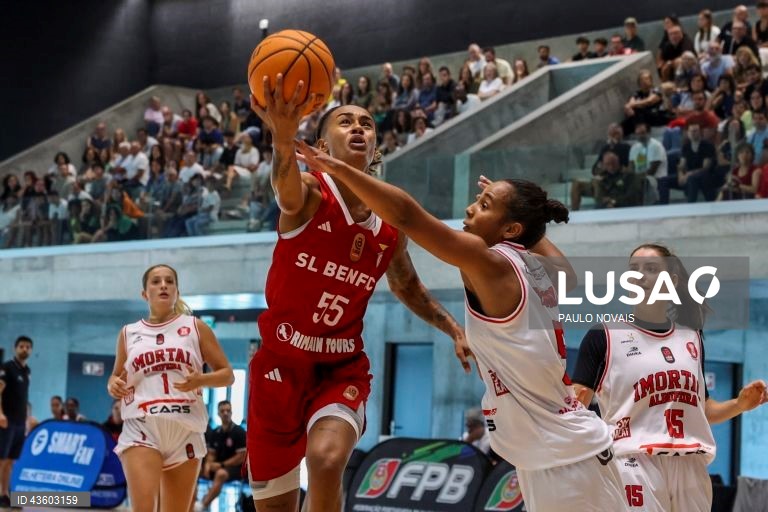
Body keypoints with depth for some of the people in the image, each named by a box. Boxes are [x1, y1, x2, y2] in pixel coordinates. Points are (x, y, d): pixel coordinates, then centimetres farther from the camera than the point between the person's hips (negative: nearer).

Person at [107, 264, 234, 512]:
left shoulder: (195, 327, 9)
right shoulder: (128, 333, 12)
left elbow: (227, 375, 8)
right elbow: (116, 377, 24)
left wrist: (200, 380, -13)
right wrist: (113, 386, 0)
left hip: (185, 429, 1)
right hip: (142, 428, -1)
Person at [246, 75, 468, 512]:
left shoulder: (392, 223, 0)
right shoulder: (309, 194, -12)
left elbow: (407, 285, 22)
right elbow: (288, 192, -40)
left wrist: (455, 329, 9)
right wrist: (284, 139, -62)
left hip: (343, 368, 2)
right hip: (281, 362, -1)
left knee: (328, 459, -31)